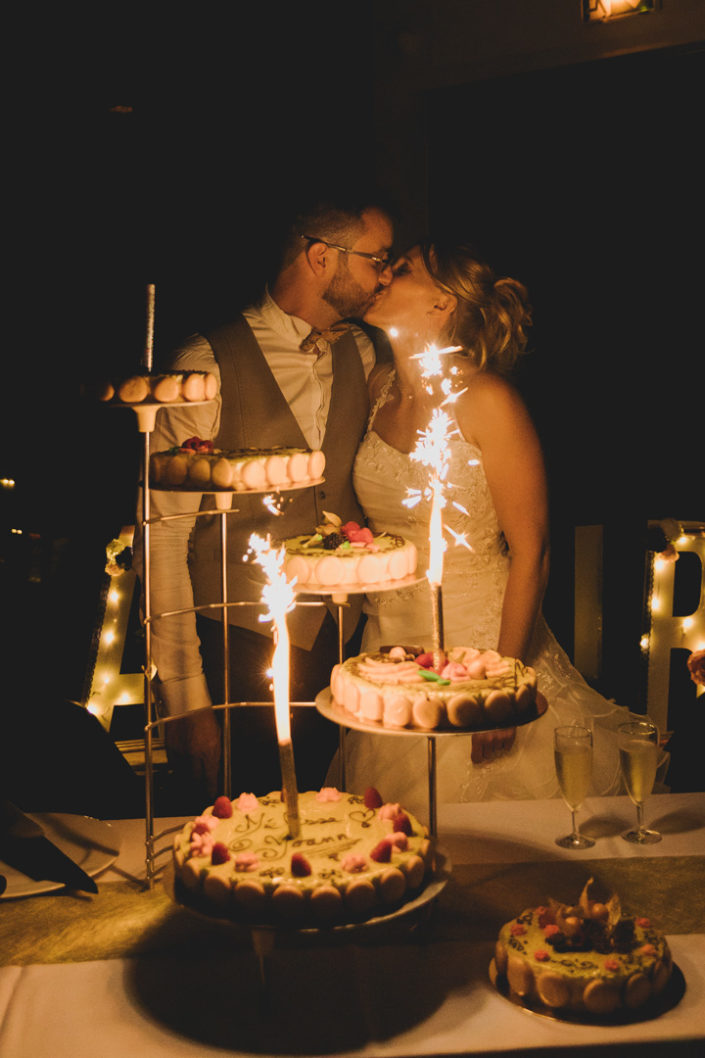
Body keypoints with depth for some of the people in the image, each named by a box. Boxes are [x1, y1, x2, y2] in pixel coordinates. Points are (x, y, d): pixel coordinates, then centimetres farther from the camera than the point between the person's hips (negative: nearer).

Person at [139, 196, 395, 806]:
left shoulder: (363, 353, 7)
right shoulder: (207, 366, -12)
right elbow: (162, 533, -13)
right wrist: (185, 698, -14)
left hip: (347, 643, 5)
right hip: (241, 652, -5)